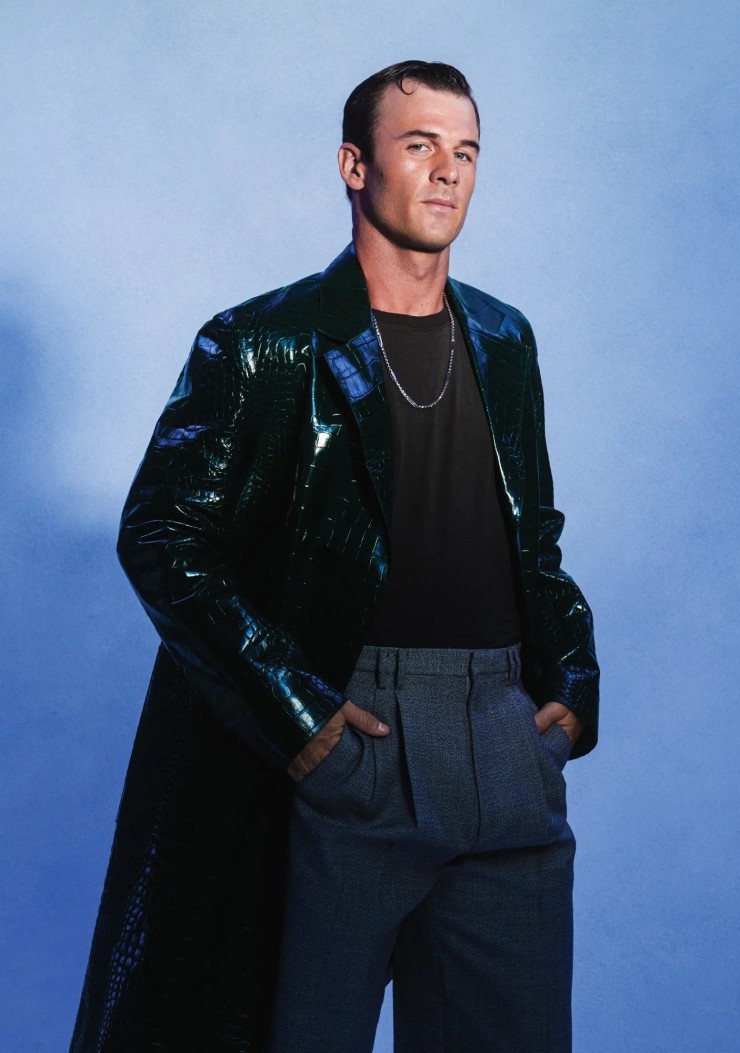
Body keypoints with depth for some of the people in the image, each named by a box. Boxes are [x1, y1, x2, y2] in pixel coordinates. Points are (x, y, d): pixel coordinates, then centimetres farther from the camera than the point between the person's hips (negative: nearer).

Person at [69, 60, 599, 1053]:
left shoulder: (504, 340, 16)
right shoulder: (263, 344, -1)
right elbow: (158, 535, -5)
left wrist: (574, 677, 9)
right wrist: (293, 707, -13)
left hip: (510, 738, 5)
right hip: (346, 738, -5)